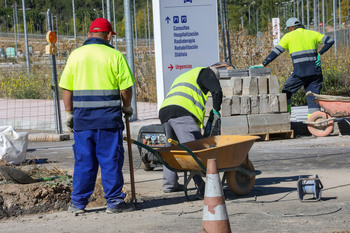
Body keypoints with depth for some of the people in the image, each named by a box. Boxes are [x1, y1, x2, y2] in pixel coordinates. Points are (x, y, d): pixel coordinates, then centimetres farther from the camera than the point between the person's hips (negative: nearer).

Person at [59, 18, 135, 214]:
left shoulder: (75, 55, 5)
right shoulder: (114, 55, -4)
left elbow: (66, 88, 5)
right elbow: (126, 87, -4)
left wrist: (69, 113, 14)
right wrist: (127, 107, 13)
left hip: (82, 117, 3)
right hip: (109, 117, -3)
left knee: (83, 161, 10)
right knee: (111, 160, 4)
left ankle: (78, 203, 14)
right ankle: (114, 202, 8)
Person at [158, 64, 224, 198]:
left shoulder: (183, 77, 42)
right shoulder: (205, 73, 18)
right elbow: (217, 91, 3)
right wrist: (216, 110, 20)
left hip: (164, 112, 8)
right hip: (182, 114, -8)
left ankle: (169, 184, 37)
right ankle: (203, 189, -24)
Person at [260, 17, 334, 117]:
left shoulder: (289, 36, 6)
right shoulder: (312, 34, 15)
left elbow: (276, 52, 1)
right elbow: (330, 41, 10)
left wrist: (263, 64, 2)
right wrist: (319, 53, 7)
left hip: (300, 72, -3)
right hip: (315, 71, 3)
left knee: (286, 91, 16)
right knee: (313, 97, 7)